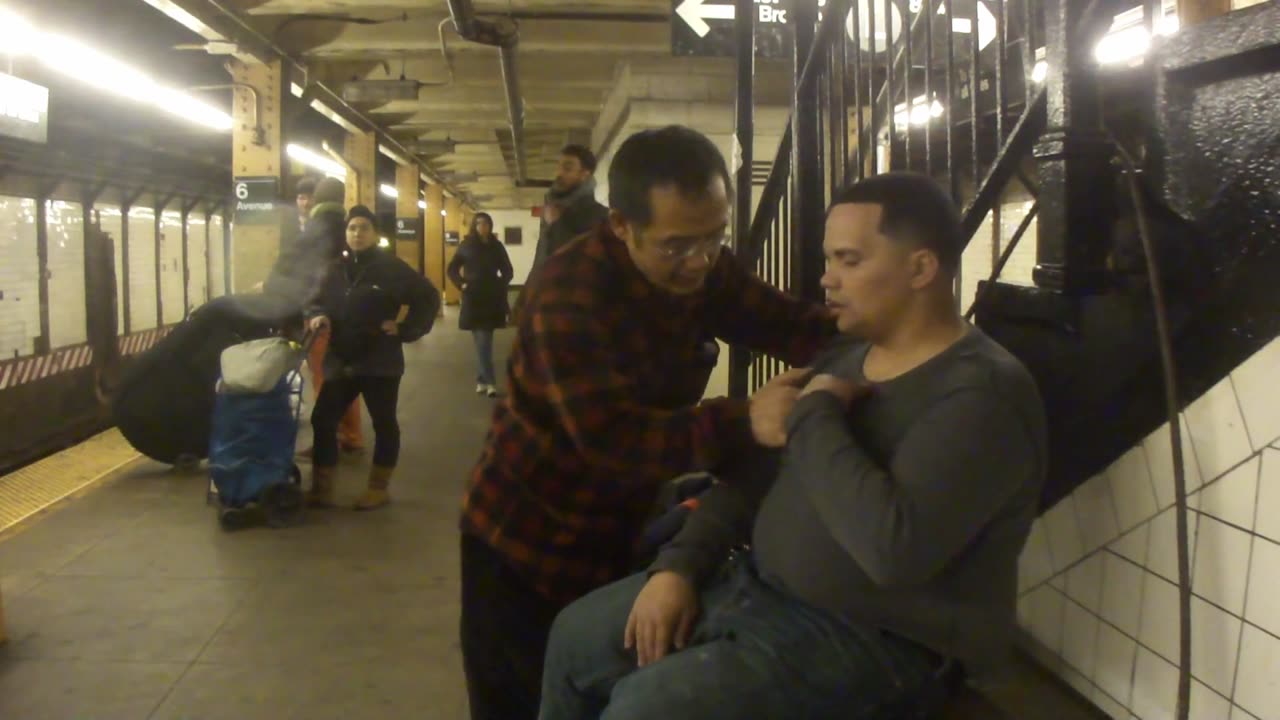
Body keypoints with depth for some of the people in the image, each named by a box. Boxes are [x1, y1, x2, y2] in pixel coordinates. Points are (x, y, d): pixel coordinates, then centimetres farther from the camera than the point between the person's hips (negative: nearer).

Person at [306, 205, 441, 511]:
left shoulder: (390, 267, -7)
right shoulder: (334, 268, 6)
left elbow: (429, 297, -4)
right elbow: (318, 299, 21)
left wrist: (405, 329, -9)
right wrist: (317, 315, -1)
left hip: (379, 361, -4)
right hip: (340, 361, 4)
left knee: (384, 424, 6)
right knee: (322, 420, 2)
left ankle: (378, 489, 20)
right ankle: (321, 489, 12)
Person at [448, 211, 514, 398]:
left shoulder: (496, 246, 5)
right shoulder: (466, 246, 2)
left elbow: (507, 270, 12)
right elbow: (452, 269, 9)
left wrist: (501, 285, -4)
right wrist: (461, 284, -5)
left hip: (492, 299, 1)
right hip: (473, 299, -1)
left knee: (485, 341, 1)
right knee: (482, 341, -2)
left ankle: (483, 379, 9)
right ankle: (490, 381, 0)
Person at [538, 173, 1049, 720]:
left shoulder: (983, 393, -20)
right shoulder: (846, 356, 9)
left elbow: (895, 546, -34)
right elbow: (760, 468, 13)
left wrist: (816, 417, -22)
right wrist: (679, 564, 0)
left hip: (869, 640, -9)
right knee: (575, 636, 11)